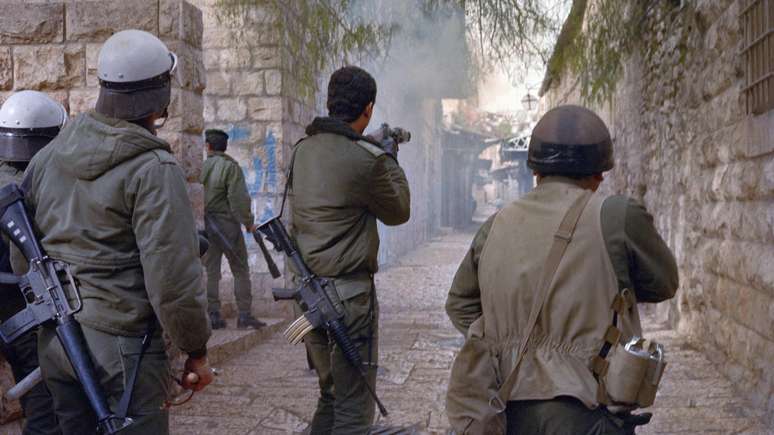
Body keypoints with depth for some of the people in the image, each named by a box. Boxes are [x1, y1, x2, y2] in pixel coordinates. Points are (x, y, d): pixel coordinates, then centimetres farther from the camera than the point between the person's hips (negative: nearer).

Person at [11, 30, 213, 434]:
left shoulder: (48, 155, 6)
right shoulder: (153, 170, -17)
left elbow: (21, 253, 13)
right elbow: (173, 279, -20)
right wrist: (196, 351, -7)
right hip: (121, 348, -7)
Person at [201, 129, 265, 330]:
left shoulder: (200, 167, 4)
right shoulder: (230, 166, -8)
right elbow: (238, 198, -14)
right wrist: (248, 222, -5)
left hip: (205, 227, 4)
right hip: (227, 224, -4)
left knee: (211, 271, 9)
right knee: (240, 270, 4)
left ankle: (213, 315, 9)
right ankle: (244, 315, 0)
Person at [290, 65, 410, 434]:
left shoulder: (303, 150, 5)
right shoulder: (366, 159, -16)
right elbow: (398, 212, -1)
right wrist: (391, 161, 12)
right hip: (348, 294, -8)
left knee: (330, 395, 22)